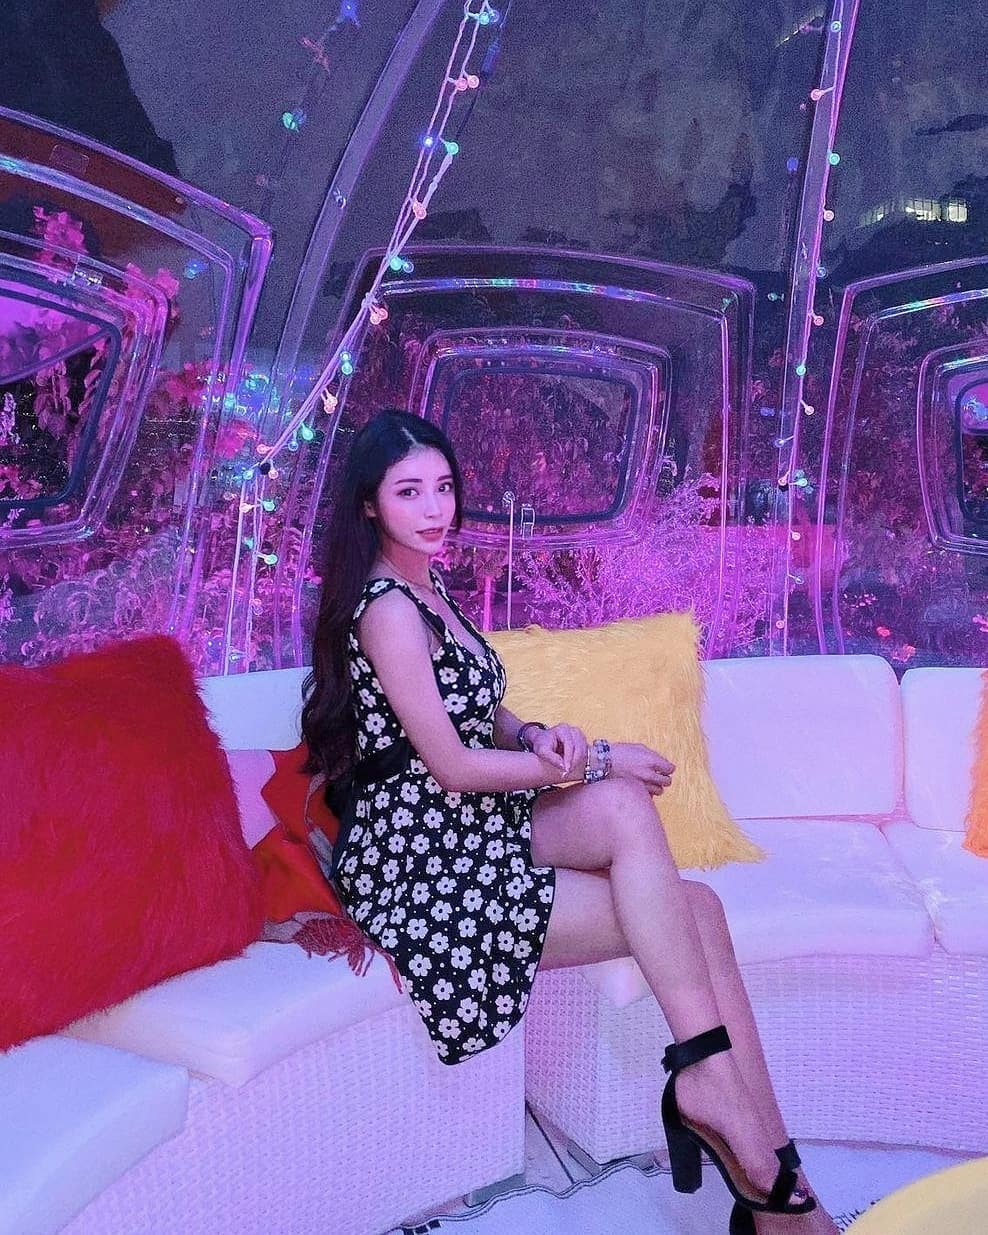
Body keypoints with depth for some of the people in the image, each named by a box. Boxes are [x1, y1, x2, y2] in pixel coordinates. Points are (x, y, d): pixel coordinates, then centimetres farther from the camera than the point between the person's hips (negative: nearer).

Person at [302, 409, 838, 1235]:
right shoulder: (387, 608, -14)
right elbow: (452, 769, -17)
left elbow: (482, 709, 19)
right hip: (421, 866, -7)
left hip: (474, 827, 7)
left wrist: (539, 738, -4)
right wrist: (594, 760, -10)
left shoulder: (427, 591, 14)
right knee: (690, 910, -17)